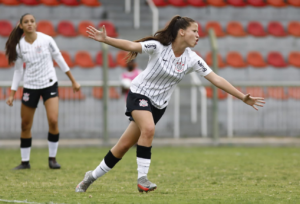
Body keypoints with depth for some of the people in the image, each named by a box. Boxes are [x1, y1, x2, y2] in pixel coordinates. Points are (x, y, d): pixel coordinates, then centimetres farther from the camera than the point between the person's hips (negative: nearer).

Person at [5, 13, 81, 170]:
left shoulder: (46, 40, -7)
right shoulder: (19, 46, -3)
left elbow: (59, 59, 2)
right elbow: (18, 71, 6)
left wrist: (73, 81, 5)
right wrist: (12, 94, 3)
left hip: (49, 84, -1)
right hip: (30, 86, 1)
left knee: (53, 121, -15)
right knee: (25, 125, 3)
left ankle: (52, 158, 0)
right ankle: (25, 161, 17)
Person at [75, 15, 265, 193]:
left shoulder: (192, 59, -8)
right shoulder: (159, 47, -18)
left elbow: (217, 79, -8)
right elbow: (132, 46, -27)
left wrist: (244, 98, -12)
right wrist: (105, 39, -42)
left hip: (158, 105, 4)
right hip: (140, 93, -4)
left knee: (124, 146, 4)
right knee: (149, 128, -33)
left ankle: (93, 176, 20)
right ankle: (142, 178, -24)